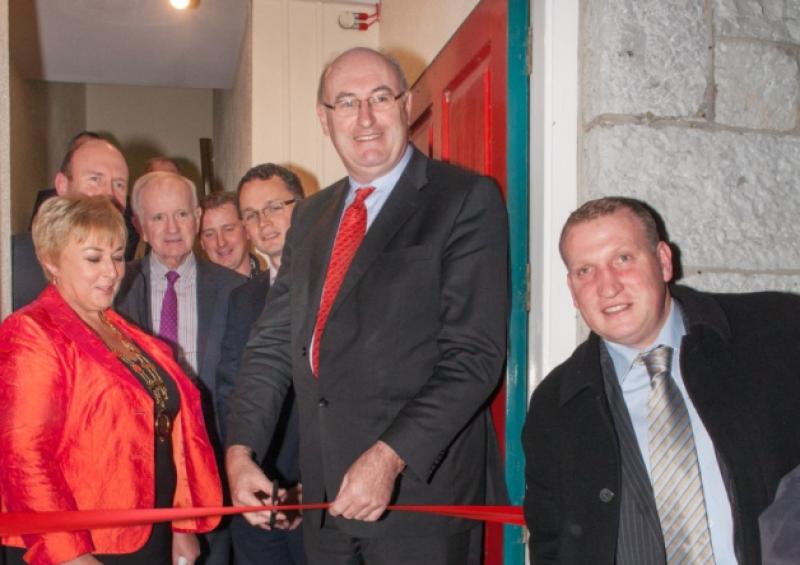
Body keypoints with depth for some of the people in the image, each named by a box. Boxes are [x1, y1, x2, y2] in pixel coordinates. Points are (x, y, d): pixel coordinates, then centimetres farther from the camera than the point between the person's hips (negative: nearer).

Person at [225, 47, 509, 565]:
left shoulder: (467, 199, -8)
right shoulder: (310, 215, 12)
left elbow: (476, 353, -15)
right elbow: (274, 342, 10)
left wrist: (391, 458, -21)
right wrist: (240, 450, -1)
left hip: (419, 487, -5)